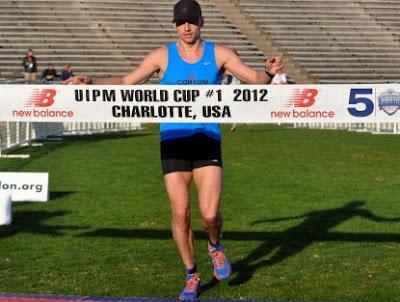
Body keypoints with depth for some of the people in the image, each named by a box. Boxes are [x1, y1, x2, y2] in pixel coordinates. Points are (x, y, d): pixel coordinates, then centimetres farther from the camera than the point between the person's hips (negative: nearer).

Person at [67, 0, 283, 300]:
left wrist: (269, 73, -25)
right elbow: (127, 82, 7)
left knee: (210, 214, -12)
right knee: (180, 214, 1)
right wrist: (92, 81, -7)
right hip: (173, 142, 1)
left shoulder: (219, 54, 4)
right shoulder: (162, 56, 4)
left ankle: (215, 247, 25)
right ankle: (192, 277, 20)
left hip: (208, 141, -1)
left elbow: (254, 78, -3)